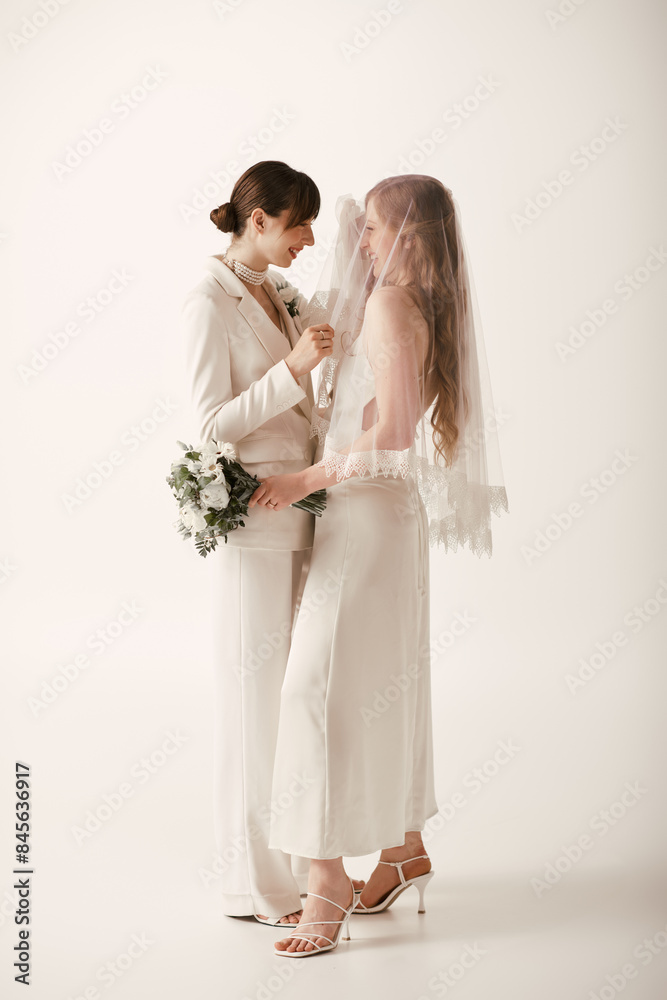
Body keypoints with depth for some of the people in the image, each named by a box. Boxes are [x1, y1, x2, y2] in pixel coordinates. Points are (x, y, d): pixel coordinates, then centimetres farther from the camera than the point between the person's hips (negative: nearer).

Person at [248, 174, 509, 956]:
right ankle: (405, 849, 28)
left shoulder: (391, 305, -16)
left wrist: (304, 480, -18)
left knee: (324, 680, -10)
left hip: (368, 511, -10)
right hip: (390, 512, 10)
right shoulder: (425, 306, 11)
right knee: (383, 681, 16)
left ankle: (327, 883, -7)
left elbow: (390, 433, -23)